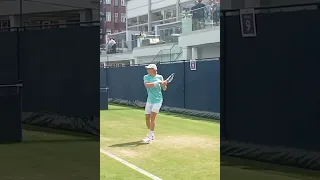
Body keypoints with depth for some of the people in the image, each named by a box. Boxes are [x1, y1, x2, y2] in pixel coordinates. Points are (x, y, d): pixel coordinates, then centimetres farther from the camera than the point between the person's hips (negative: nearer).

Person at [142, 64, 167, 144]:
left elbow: (164, 89, 4)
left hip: (158, 100, -3)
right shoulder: (146, 77, -1)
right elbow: (147, 85, -22)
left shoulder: (160, 77, -2)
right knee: (147, 117, 7)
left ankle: (150, 138, -11)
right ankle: (152, 134, 28)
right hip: (149, 100, 3)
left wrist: (164, 85, -18)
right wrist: (158, 82, -28)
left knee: (152, 117, -12)